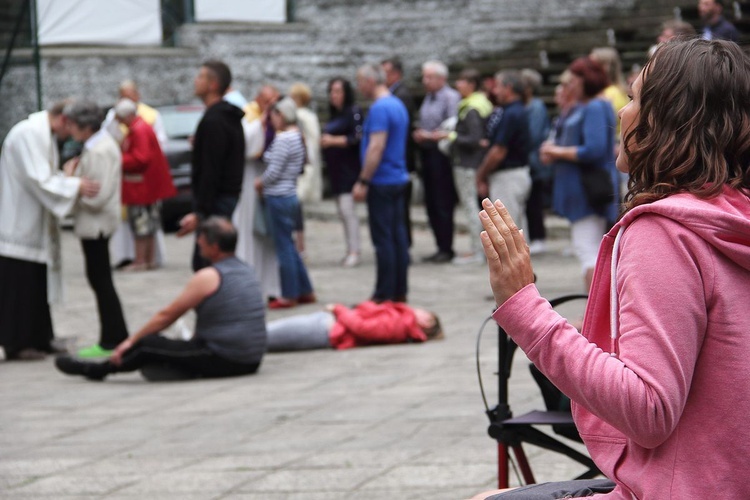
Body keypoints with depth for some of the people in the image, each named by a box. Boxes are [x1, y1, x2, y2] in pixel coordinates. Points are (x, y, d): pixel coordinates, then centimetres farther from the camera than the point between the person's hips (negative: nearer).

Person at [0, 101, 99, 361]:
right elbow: (38, 179, -25)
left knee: (36, 282, 14)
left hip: (34, 224, 10)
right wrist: (76, 186, -25)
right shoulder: (28, 134, -20)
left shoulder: (44, 134, 13)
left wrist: (76, 183, 5)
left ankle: (37, 339, 20)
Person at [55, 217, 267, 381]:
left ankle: (97, 370, 15)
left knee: (148, 345, 0)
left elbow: (166, 315, -4)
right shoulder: (245, 270, 13)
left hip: (222, 360, -8)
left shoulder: (208, 277, -12)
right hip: (251, 362, 8)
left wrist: (131, 341, 6)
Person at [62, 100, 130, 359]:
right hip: (93, 223, 10)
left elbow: (96, 198, -25)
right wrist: (75, 174, 4)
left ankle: (112, 340, 2)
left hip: (96, 224, -10)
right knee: (100, 280, 14)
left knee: (101, 280, -4)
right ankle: (115, 336, 20)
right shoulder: (100, 144, 11)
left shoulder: (99, 153, -21)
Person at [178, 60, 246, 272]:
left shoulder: (213, 121, -17)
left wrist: (199, 212, -23)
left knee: (204, 262, -10)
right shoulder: (230, 117, 15)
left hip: (216, 199, -10)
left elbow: (210, 172, -22)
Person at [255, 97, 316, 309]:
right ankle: (305, 291, 21)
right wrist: (264, 181, 9)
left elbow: (274, 171, -19)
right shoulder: (298, 136, 10)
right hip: (290, 195, 9)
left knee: (284, 247, -1)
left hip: (278, 197, -9)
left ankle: (289, 295, 6)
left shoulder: (283, 139, -18)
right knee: (288, 246, 17)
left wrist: (260, 182, 0)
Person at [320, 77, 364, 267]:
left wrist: (333, 141, -15)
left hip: (349, 168, -9)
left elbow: (357, 138, -16)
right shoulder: (334, 114, 16)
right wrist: (324, 141, 5)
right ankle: (350, 250, 13)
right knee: (342, 212, 9)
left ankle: (354, 252, -11)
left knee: (347, 209, -13)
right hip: (335, 168, 9)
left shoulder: (353, 111, -8)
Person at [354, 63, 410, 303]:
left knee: (383, 239, -6)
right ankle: (400, 291, 13)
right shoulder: (398, 105, 15)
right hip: (398, 178, 9)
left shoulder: (380, 109, -16)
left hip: (382, 182, -9)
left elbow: (376, 147, -22)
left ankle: (384, 295, -5)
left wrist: (363, 181, -19)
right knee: (398, 236, 10)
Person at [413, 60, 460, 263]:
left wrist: (431, 135, -13)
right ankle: (441, 247, 16)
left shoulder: (451, 97, -11)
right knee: (431, 204, 10)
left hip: (442, 154, -9)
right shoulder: (428, 98, 16)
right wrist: (418, 135, 3)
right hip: (427, 154, 9)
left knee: (442, 203, -5)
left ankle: (446, 249, 1)